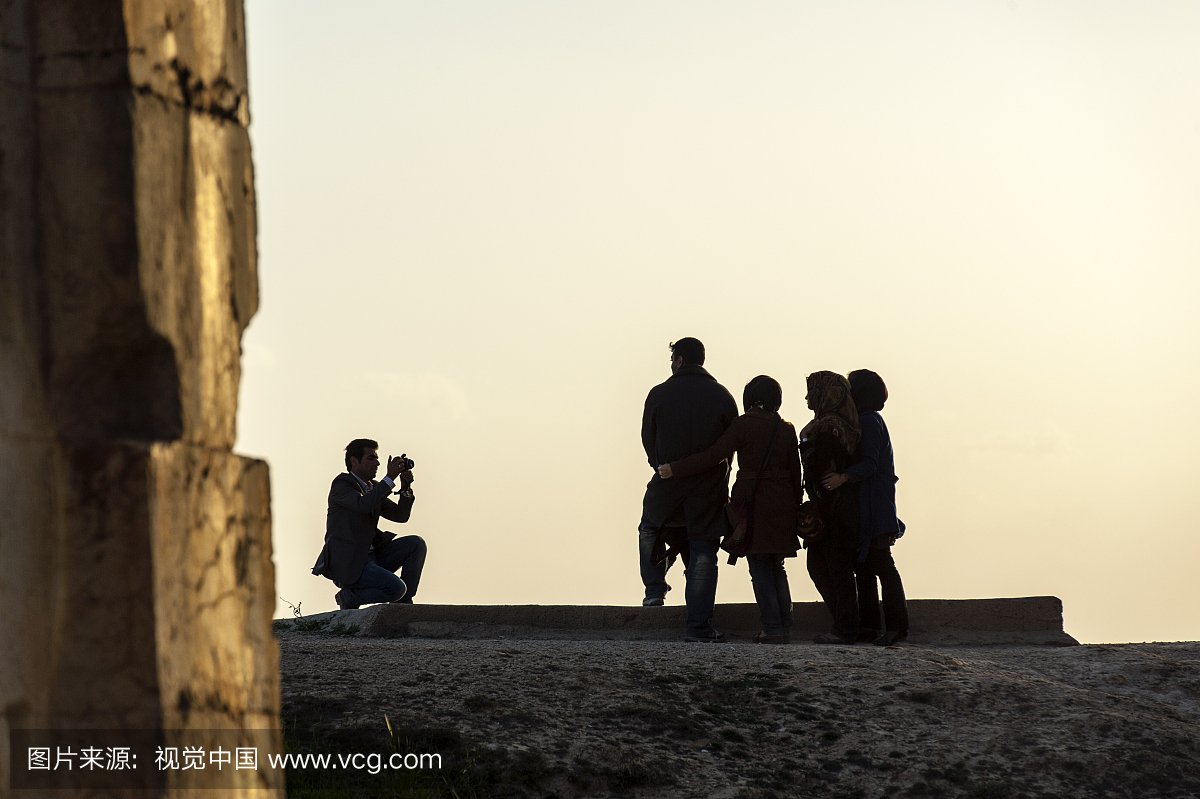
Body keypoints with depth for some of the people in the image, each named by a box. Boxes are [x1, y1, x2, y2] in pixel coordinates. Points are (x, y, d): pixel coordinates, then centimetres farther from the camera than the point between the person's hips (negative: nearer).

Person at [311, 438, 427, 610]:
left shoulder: (373, 488, 17)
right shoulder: (341, 485, -8)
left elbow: (400, 515, 13)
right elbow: (363, 504, -27)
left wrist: (406, 488, -3)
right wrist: (390, 478, -25)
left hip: (371, 556, 9)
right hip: (347, 563, -9)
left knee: (416, 544, -2)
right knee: (396, 588, -25)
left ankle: (403, 605, 1)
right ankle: (348, 597, -2)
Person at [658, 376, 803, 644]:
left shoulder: (744, 424, -7)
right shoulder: (786, 430, 7)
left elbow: (713, 455, -11)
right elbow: (795, 472, 10)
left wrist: (674, 469, -7)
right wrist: (795, 506, 19)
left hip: (752, 502, -5)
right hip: (782, 506, 5)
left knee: (760, 568, -1)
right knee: (776, 567, 14)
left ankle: (772, 627, -7)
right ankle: (784, 626, 10)